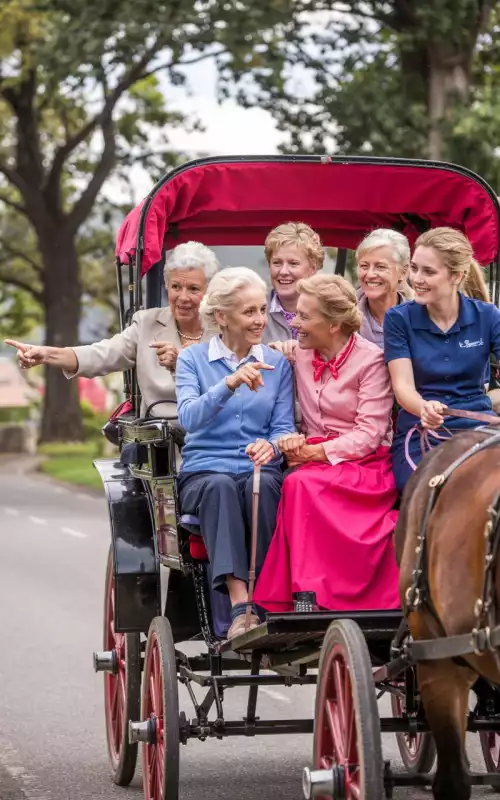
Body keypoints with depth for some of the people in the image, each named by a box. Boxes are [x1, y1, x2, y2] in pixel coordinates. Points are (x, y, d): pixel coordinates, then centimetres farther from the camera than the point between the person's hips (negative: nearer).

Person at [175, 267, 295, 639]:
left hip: (259, 469, 1)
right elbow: (188, 417, -11)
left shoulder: (276, 363, 13)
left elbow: (284, 427, 7)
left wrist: (270, 446, -17)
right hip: (204, 472, -1)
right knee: (220, 486, -37)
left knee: (261, 483, -35)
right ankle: (240, 604, -46)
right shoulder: (193, 360, 6)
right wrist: (229, 384, -27)